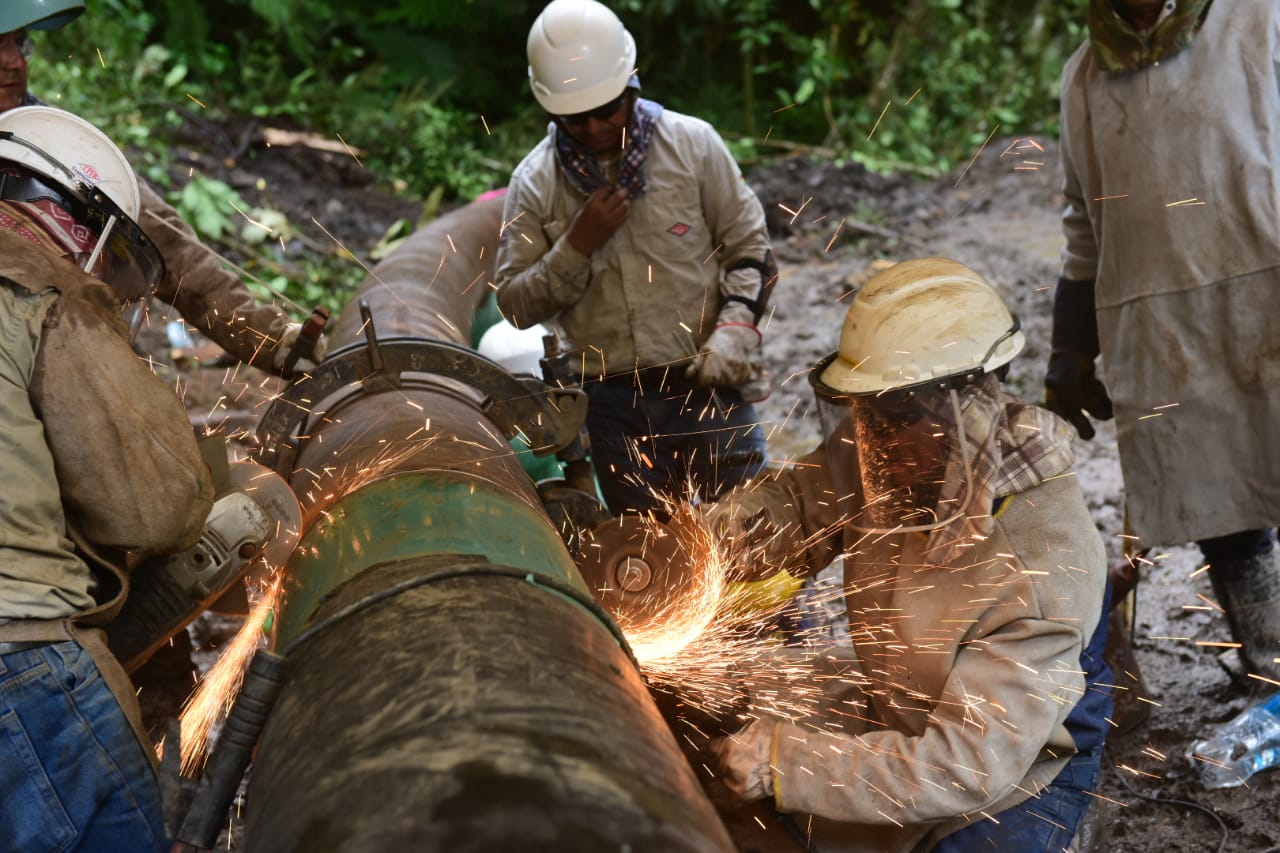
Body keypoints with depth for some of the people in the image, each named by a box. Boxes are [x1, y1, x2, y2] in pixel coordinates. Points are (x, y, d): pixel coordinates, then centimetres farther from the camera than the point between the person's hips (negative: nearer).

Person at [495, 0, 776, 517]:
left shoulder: (692, 143, -2)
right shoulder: (534, 183, -1)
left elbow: (749, 246, 5)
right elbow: (515, 306, 0)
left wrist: (735, 326, -11)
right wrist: (577, 245, -14)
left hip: (708, 383, -1)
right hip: (614, 405, 1)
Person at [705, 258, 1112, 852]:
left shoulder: (1042, 565, -36)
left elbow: (965, 767, -34)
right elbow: (793, 502, -5)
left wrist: (784, 764, -37)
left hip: (1018, 772, -5)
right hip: (897, 705, 6)